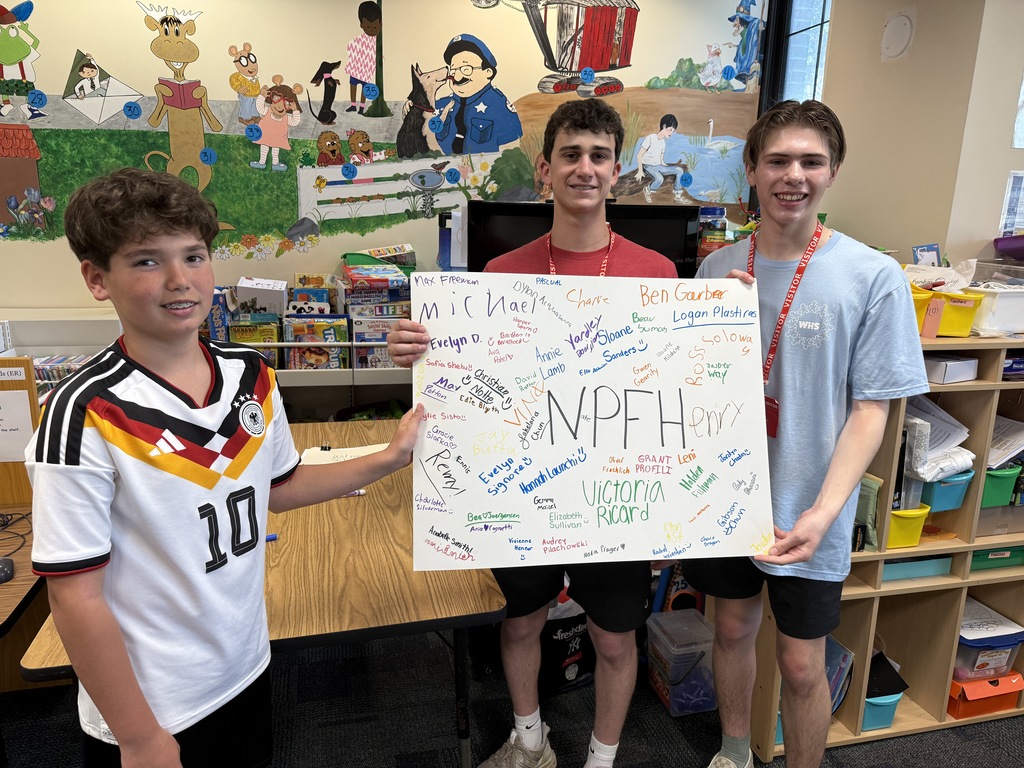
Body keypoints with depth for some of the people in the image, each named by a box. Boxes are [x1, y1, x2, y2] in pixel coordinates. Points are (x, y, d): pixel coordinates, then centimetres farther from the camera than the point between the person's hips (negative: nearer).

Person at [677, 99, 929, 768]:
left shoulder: (874, 277, -11)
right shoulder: (718, 268, 0)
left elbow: (870, 409, -10)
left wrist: (824, 512, -21)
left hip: (807, 514, -3)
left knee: (801, 666, 9)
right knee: (734, 629, 21)